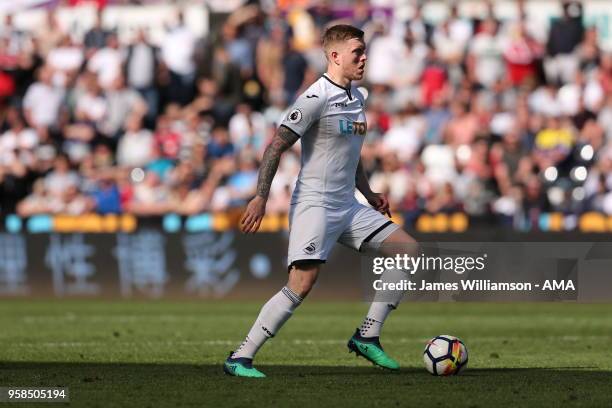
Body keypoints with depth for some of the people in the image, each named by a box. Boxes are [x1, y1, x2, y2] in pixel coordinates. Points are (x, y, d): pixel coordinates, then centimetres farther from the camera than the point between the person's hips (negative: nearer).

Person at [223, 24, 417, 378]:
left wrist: (369, 194, 24)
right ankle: (240, 359, -15)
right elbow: (276, 146, -16)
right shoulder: (317, 97, -13)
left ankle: (367, 337, 7)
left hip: (348, 206, 9)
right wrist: (261, 197, -21)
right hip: (315, 203, -9)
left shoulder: (357, 98, 14)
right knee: (302, 284, -21)